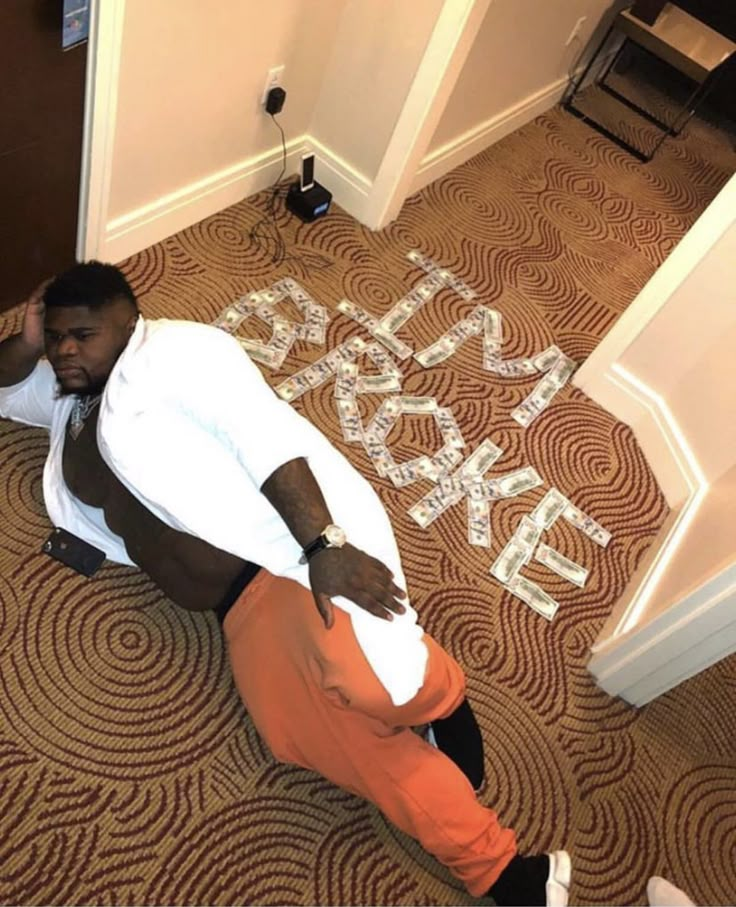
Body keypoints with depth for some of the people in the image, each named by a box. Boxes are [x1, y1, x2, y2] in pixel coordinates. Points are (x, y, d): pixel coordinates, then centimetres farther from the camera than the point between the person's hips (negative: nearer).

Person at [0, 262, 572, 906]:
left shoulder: (170, 352, -1)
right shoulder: (72, 404, 26)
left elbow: (264, 434, -13)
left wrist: (326, 543, -25)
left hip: (294, 541, -7)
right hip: (240, 606, 7)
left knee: (365, 682, -29)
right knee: (311, 733, -11)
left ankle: (440, 694, 8)